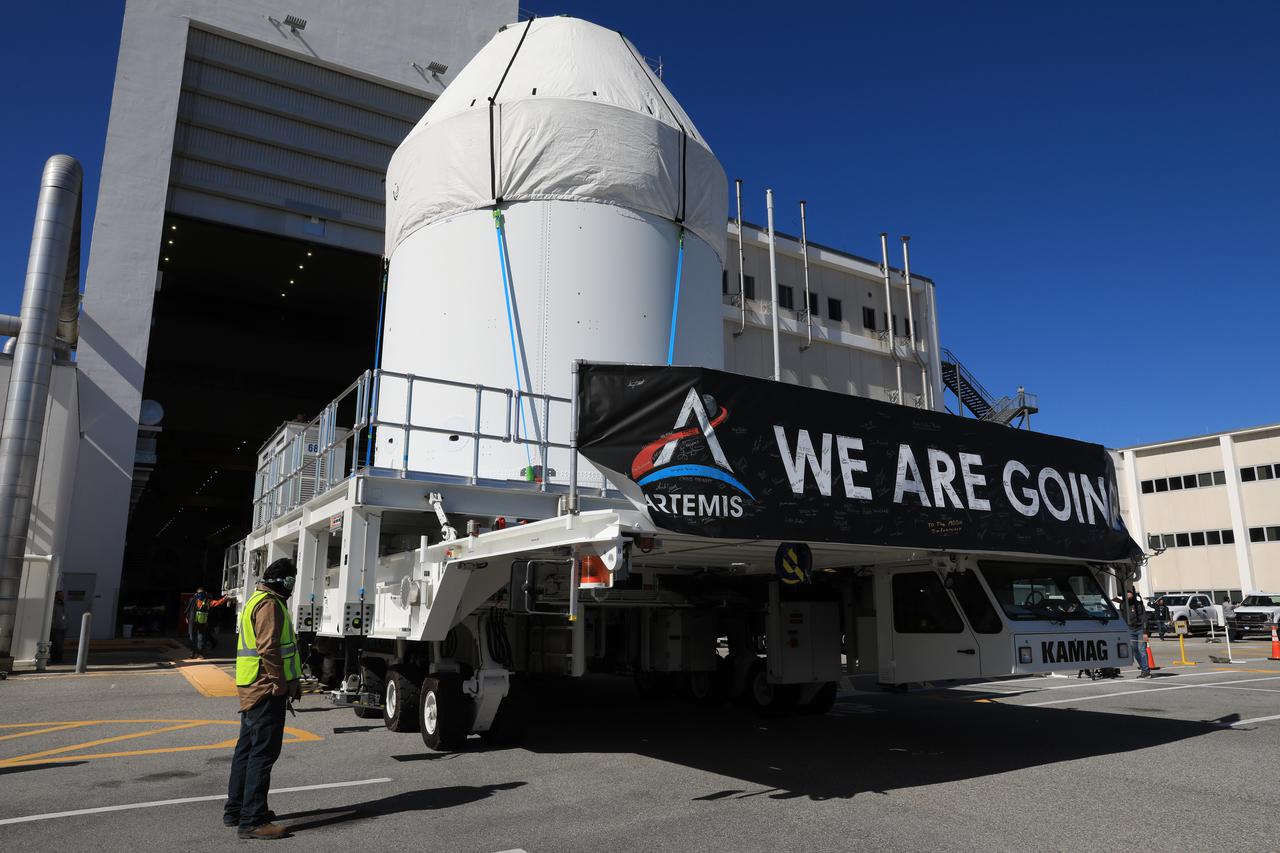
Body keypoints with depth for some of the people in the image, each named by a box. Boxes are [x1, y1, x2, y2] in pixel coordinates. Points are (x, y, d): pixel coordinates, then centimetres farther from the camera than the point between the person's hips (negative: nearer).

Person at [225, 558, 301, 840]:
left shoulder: (256, 600, 18)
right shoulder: (270, 605, -16)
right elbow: (268, 650, -24)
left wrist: (289, 683, 22)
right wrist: (284, 686, -17)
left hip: (252, 689, 11)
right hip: (267, 690, -11)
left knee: (247, 748, 17)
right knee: (263, 753, -7)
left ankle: (235, 810, 28)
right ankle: (252, 821, -4)